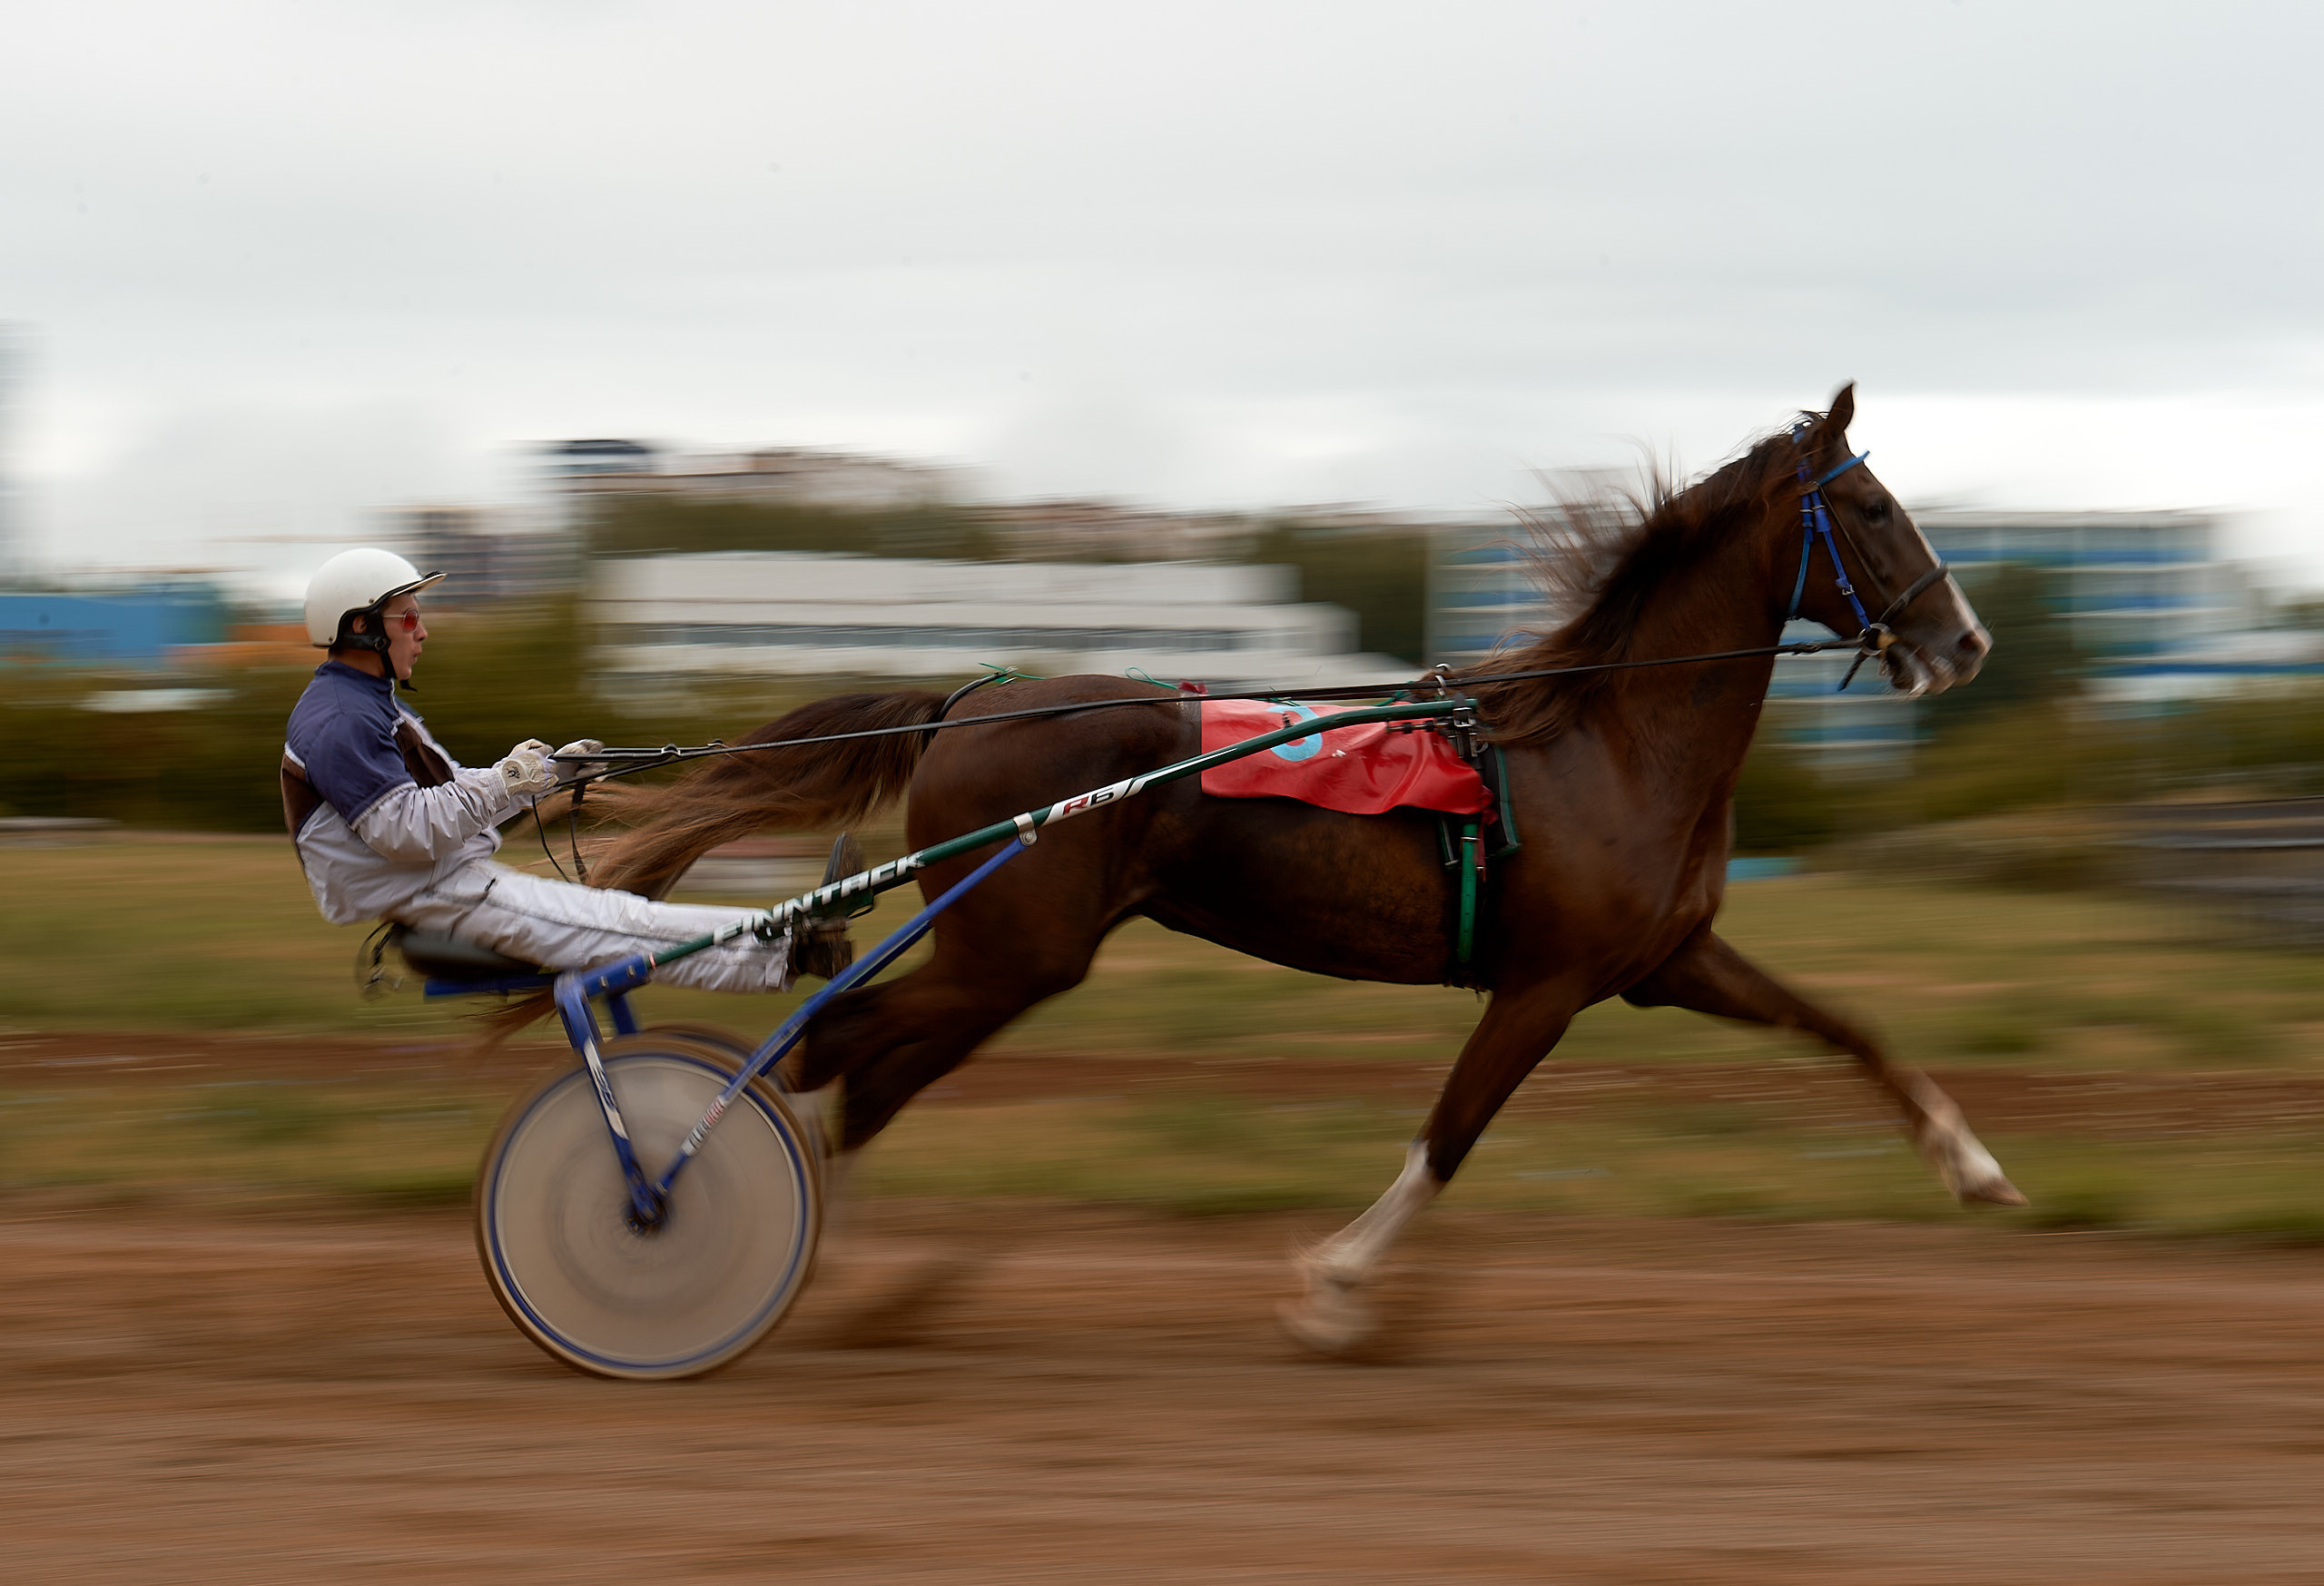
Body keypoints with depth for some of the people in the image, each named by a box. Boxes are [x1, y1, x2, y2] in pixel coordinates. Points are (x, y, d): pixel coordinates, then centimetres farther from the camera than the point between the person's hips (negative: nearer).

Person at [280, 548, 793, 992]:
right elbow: (405, 831, -24)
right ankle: (778, 955, -27)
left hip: (446, 879, 11)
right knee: (608, 926, -19)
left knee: (610, 912, -3)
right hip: (421, 898, -11)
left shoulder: (371, 705, 20)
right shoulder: (340, 723, -16)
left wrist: (551, 770, 11)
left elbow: (451, 791, 21)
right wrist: (504, 782, -22)